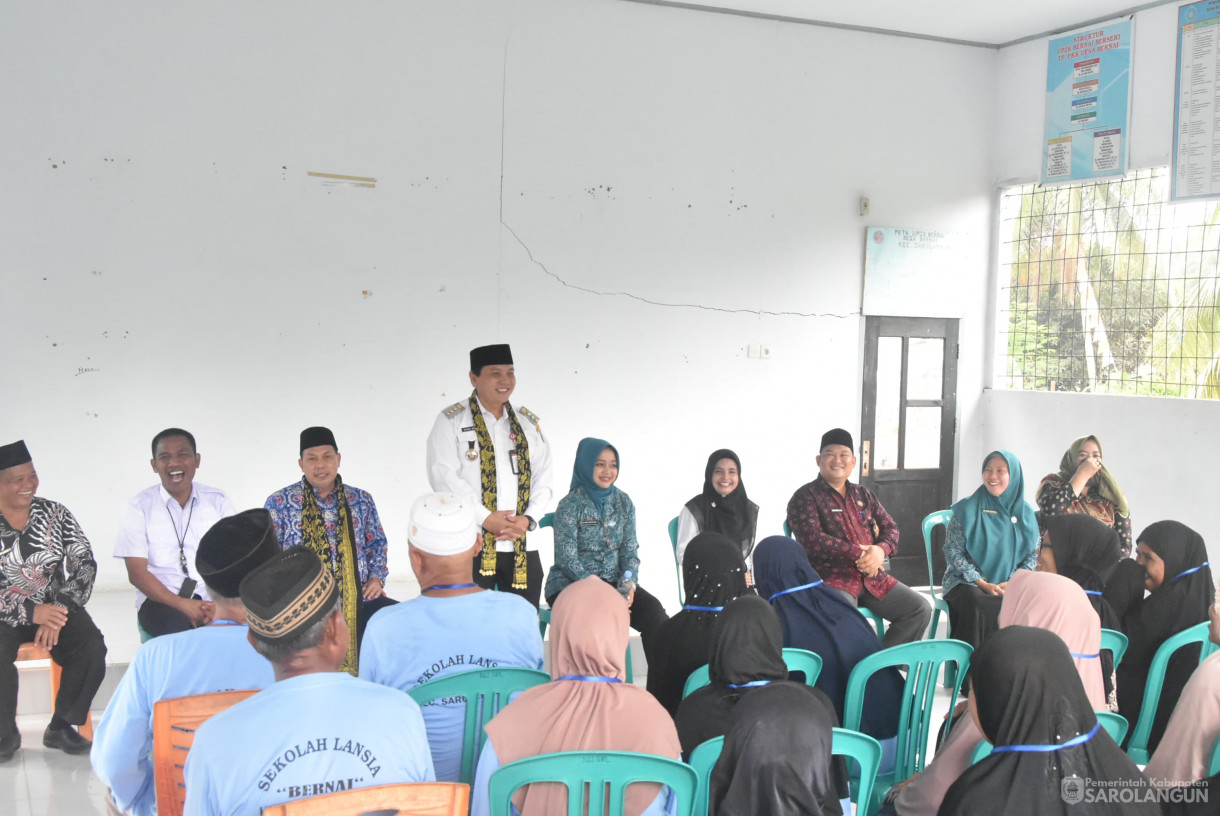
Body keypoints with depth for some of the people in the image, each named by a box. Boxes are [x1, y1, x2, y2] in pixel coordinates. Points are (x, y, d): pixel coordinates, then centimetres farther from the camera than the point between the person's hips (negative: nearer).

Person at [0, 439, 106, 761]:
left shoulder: (55, 514, 4)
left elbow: (85, 565, 0)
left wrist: (59, 612, -14)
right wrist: (30, 612, -20)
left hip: (56, 606, 2)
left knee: (92, 647, -25)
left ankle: (61, 727, -4)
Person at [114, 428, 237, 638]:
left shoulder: (218, 501, 10)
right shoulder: (138, 507, 5)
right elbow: (136, 573, -3)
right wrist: (181, 604, -19)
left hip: (216, 602, 2)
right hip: (162, 603, -2)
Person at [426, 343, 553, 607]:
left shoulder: (530, 423, 17)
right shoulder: (452, 420, 4)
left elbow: (543, 480, 11)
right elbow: (444, 476, -7)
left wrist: (528, 519, -7)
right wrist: (485, 517, -14)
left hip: (523, 548, 4)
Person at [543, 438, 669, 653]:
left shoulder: (623, 502, 9)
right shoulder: (570, 505, -7)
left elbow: (630, 549, 8)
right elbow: (567, 559, -13)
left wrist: (629, 584, -12)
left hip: (613, 582, 5)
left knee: (654, 611, -21)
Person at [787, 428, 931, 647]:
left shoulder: (863, 494, 20)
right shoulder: (805, 497, 0)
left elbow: (890, 527, 15)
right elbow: (812, 539, -13)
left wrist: (881, 550, -9)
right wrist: (858, 553, -16)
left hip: (872, 577, 7)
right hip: (831, 579, -6)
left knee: (920, 609, -5)